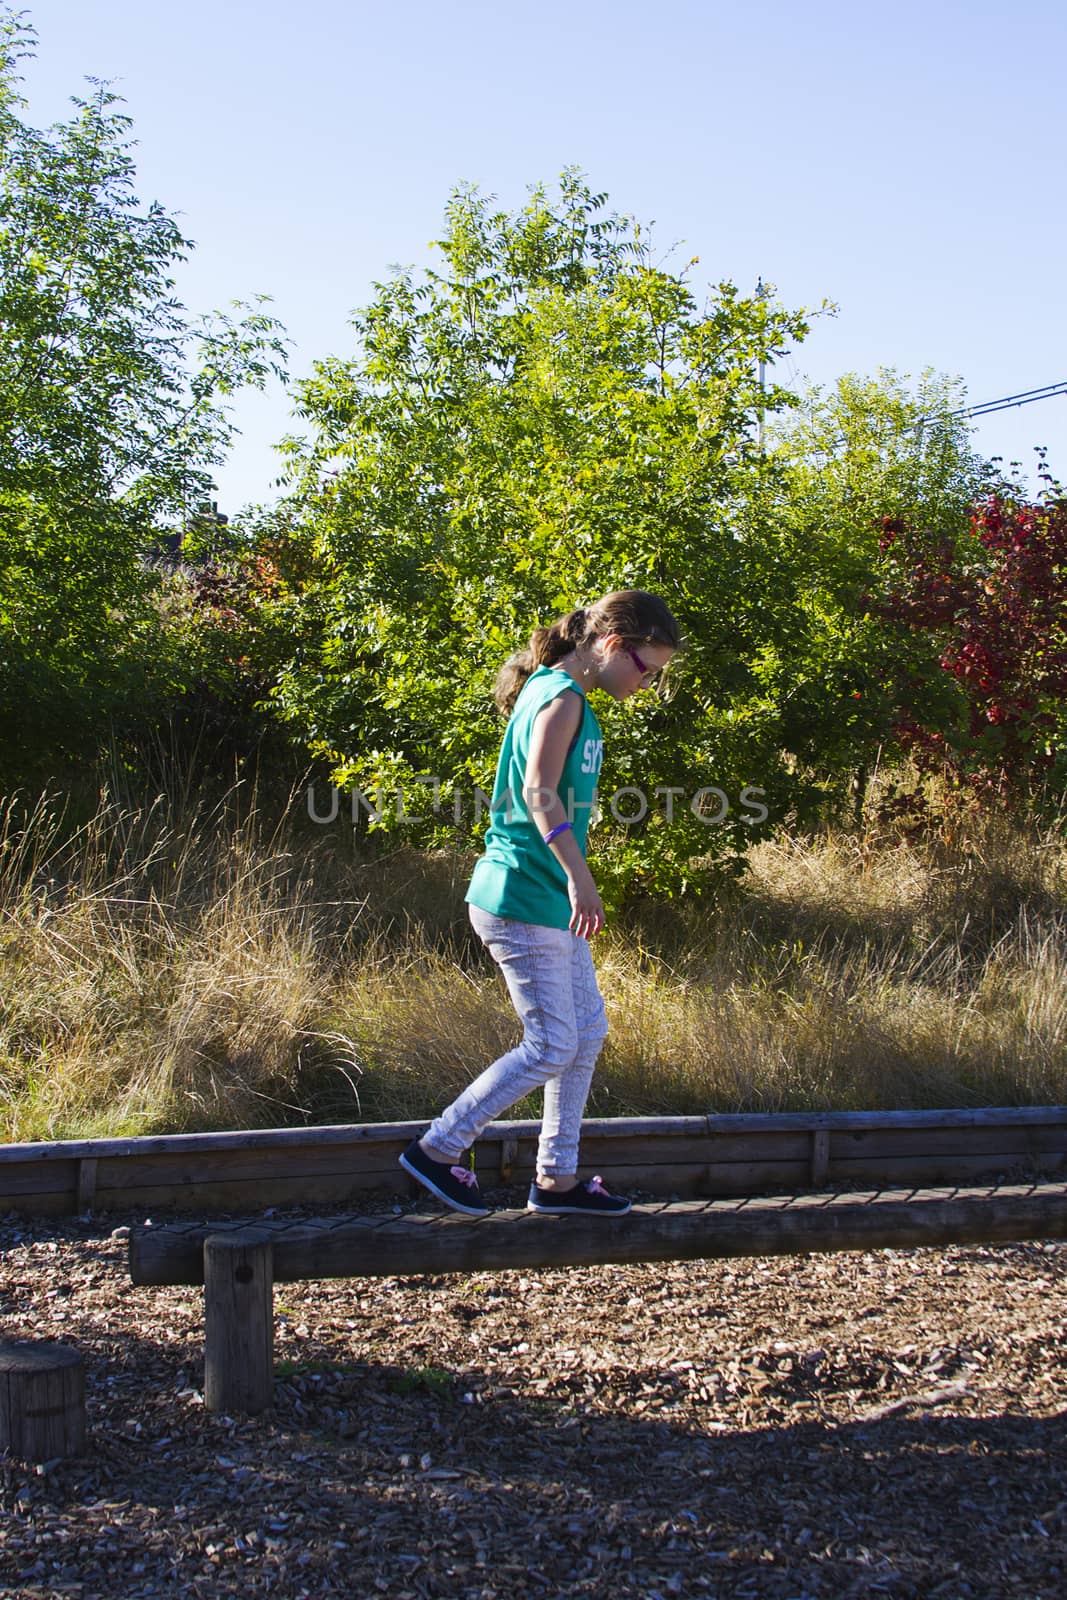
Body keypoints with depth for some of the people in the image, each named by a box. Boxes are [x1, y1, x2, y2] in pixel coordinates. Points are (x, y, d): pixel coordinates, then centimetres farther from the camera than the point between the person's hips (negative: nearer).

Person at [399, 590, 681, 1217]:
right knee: (551, 1046, -5)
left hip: (549, 902, 10)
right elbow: (539, 793, -28)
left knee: (588, 1030, 14)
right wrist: (578, 876, -35)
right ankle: (438, 1149, 5)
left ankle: (557, 1178, 22)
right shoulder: (561, 697, -15)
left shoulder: (559, 694, 15)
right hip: (522, 898, -10)